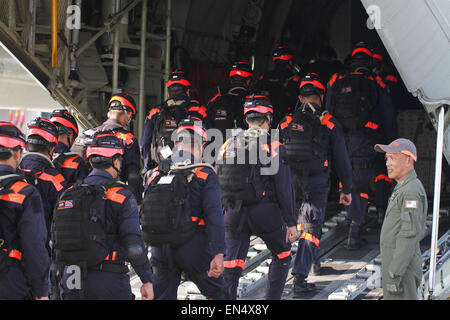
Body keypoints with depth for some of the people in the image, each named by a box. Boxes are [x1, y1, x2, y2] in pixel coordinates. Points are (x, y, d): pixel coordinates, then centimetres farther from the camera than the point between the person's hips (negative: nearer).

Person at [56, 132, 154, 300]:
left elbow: (56, 241, 12)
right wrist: (147, 280, -5)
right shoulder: (122, 197, -8)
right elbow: (134, 244, -12)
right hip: (109, 280, -4)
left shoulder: (69, 194, 7)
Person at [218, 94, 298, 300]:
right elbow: (284, 188, -7)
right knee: (282, 256, 19)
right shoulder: (273, 146, -5)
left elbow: (218, 184, 9)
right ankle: (272, 298, 15)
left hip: (234, 212, 3)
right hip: (265, 212, -3)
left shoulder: (228, 145, 7)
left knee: (231, 267, 3)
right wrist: (291, 223, -4)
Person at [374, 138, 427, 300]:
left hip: (402, 268, -10)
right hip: (395, 266, 10)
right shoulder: (402, 189, 18)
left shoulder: (413, 191, -15)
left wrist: (394, 275, -24)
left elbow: (409, 236, -22)